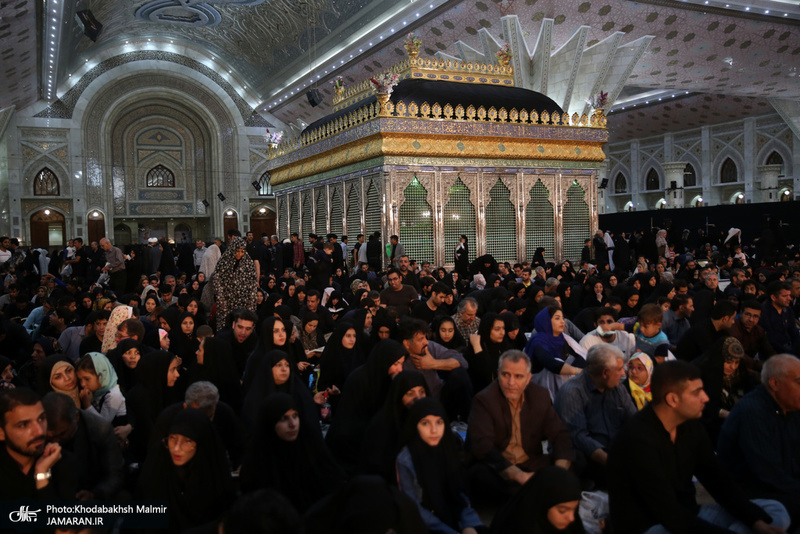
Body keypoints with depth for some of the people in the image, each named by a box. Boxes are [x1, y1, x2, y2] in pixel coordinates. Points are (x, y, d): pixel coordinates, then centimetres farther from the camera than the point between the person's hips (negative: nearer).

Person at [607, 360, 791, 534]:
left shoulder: (691, 425, 1)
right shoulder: (638, 439, -25)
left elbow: (717, 479, 6)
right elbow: (670, 515, -26)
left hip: (687, 515, 9)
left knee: (775, 511, 4)